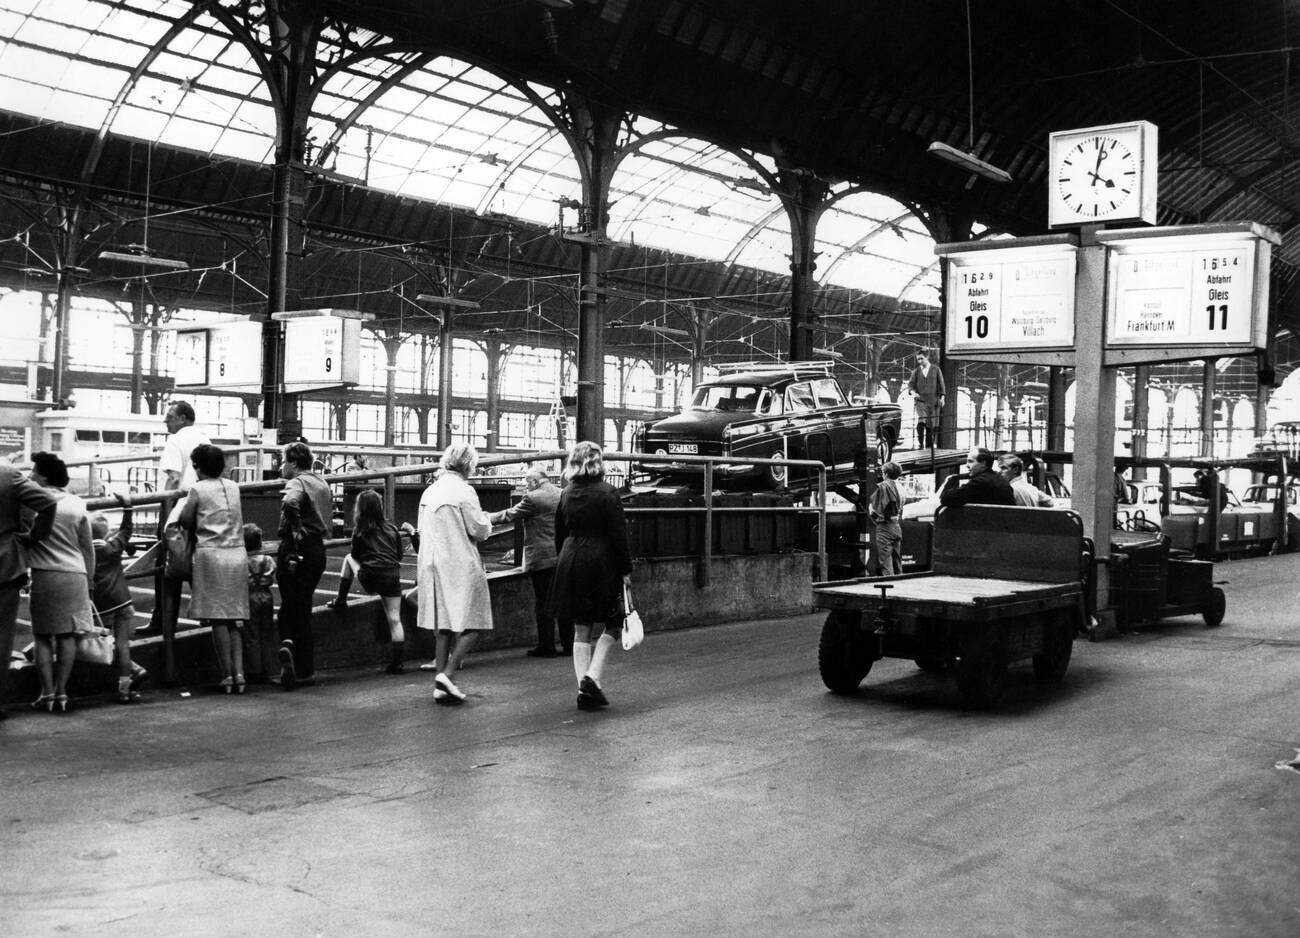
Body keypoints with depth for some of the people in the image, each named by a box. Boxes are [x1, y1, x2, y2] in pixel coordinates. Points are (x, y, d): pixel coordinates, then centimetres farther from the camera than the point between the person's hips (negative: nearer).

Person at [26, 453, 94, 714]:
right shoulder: (77, 504, 7)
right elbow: (88, 547, 13)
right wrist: (90, 578, 21)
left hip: (44, 575, -3)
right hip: (75, 575, 3)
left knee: (42, 636, 6)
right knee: (67, 636, 5)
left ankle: (47, 693, 3)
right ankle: (61, 693, 5)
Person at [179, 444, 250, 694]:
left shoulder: (198, 489, -4)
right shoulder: (233, 487, 11)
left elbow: (185, 521, -2)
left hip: (211, 554, -5)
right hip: (238, 553, 5)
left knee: (217, 618, -1)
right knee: (234, 618, 10)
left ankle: (227, 675, -3)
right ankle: (239, 672, 2)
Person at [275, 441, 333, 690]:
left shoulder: (296, 483, -10)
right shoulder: (323, 484, 16)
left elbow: (290, 503, -33)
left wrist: (296, 528, -21)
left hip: (296, 549, -7)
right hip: (318, 548, 7)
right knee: (303, 607, 14)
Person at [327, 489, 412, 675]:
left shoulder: (360, 531, 2)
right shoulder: (391, 528, 10)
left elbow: (356, 556, 15)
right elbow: (400, 555, 17)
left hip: (370, 578, -2)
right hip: (393, 575, 2)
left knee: (348, 558, 27)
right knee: (394, 619, 5)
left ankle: (341, 600, 25)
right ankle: (398, 663, -1)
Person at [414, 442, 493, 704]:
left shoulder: (430, 491, 10)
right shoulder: (463, 491, -12)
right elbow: (480, 531, -10)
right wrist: (486, 519, 9)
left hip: (431, 564, 7)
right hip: (460, 566, -7)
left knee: (442, 627, 10)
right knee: (471, 624, -1)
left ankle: (440, 686, 9)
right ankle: (447, 673, -15)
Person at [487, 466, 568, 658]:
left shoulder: (533, 498, -12)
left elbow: (508, 515, -6)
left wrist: (487, 518, 6)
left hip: (542, 559, -7)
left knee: (543, 604, 0)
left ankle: (546, 646, 3)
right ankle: (568, 644, 14)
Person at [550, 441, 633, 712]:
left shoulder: (566, 495, 6)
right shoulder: (606, 494, -10)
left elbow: (560, 535, 12)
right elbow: (618, 535, -12)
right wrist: (626, 569, -7)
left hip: (571, 565, 5)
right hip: (601, 565, -5)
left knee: (581, 630, 10)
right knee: (610, 625, 8)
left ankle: (584, 688, 8)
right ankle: (592, 677, -9)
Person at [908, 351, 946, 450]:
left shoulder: (936, 370, 7)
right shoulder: (916, 371, 9)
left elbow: (941, 385, 8)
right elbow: (910, 383, 11)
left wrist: (942, 397, 0)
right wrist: (913, 392, -9)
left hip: (933, 401, 1)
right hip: (921, 400, -1)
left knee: (932, 425, 2)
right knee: (921, 421, -21)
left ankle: (929, 445, 12)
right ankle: (920, 444, -16)